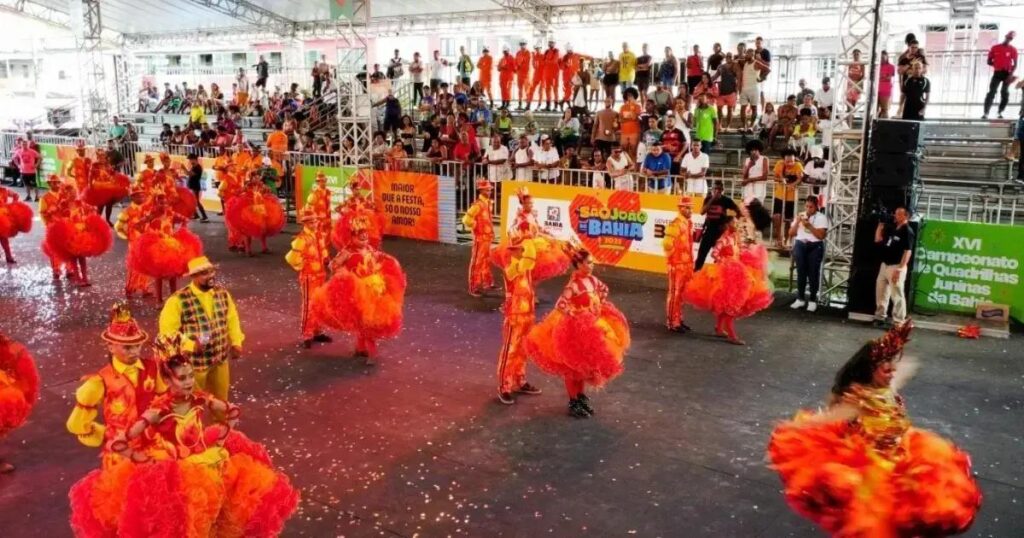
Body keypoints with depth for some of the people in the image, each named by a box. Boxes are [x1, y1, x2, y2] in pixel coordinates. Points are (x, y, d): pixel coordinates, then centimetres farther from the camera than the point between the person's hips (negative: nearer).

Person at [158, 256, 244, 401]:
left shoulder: (223, 294, 0)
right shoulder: (178, 300, -17)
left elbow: (232, 319, 12)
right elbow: (167, 330, -15)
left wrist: (236, 342, 0)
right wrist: (190, 345, -25)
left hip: (220, 359, 5)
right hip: (193, 362, -5)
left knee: (220, 400, 21)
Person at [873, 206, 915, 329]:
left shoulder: (907, 231, -12)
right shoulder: (892, 229, 13)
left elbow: (908, 252, -18)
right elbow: (878, 240, 19)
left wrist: (899, 269, -23)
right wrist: (880, 225, 10)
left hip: (896, 267, -9)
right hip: (885, 265, 9)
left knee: (897, 295, -5)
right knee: (881, 292, 16)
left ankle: (898, 322, 0)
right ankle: (880, 318, 27)